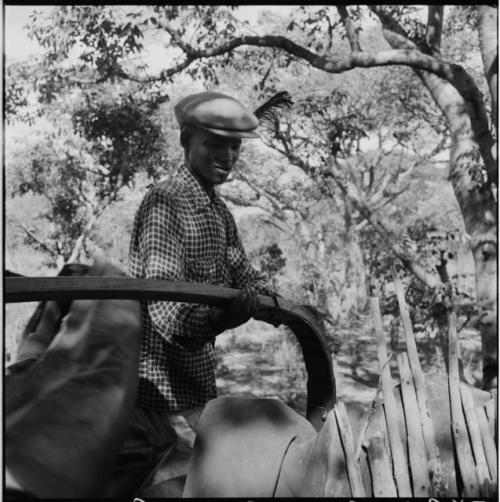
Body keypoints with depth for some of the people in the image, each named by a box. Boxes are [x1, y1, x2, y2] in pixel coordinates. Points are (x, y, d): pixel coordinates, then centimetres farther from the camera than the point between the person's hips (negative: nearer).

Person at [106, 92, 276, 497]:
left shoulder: (220, 211, 13)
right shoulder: (165, 200, -16)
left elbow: (242, 274, 14)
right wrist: (209, 318, -47)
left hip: (197, 380, 9)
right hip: (162, 383, -9)